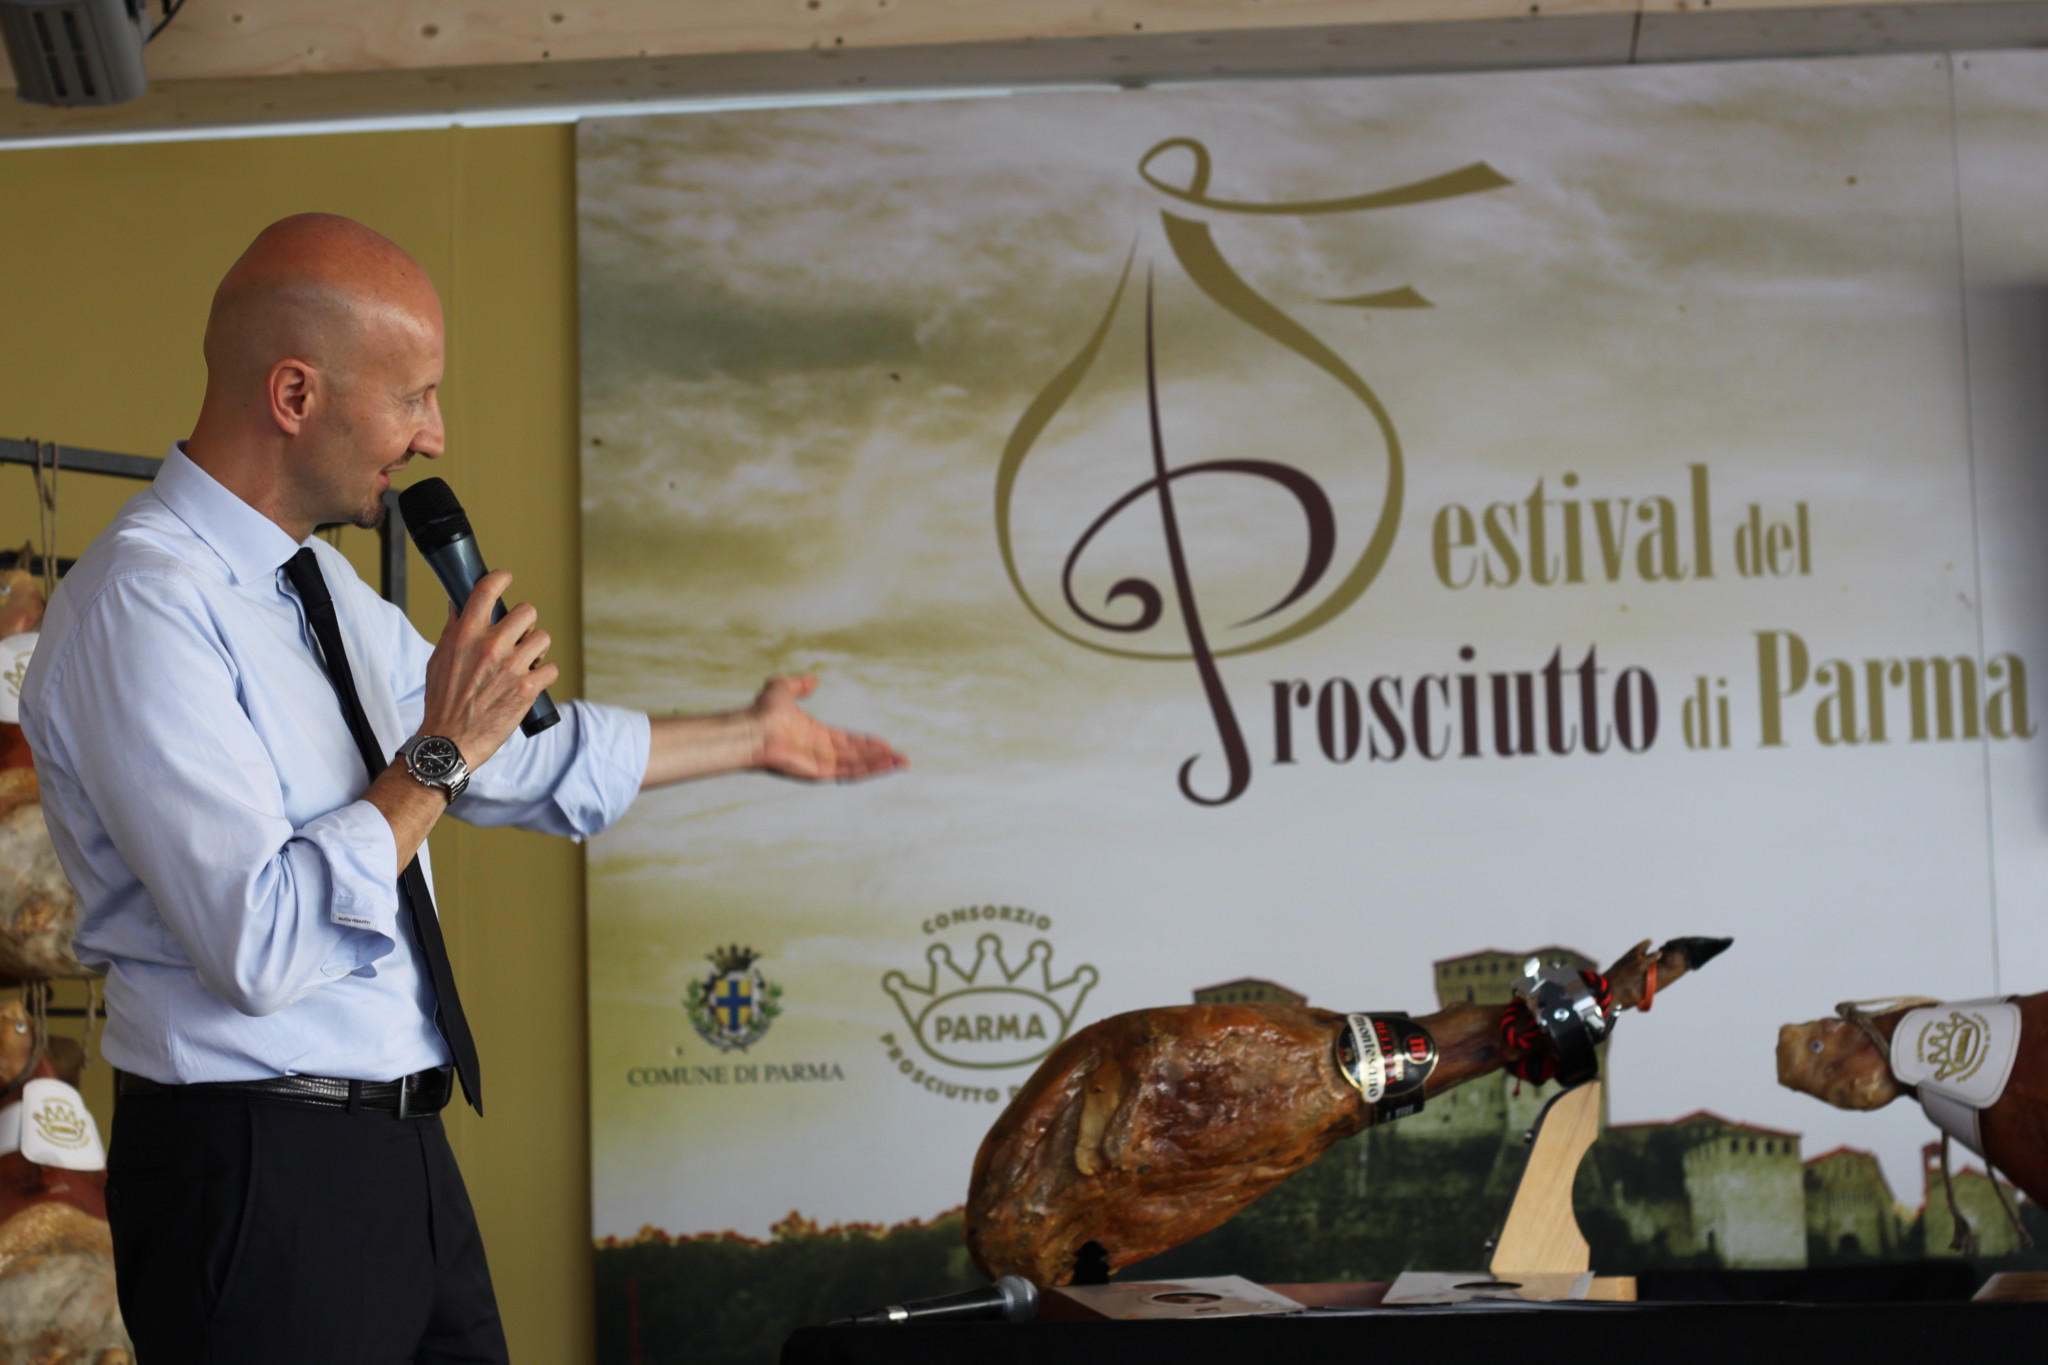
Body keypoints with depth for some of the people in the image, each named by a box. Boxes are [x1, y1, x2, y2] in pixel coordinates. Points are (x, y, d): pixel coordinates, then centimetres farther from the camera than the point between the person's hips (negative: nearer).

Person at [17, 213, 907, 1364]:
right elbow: (261, 946, -26)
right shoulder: (144, 603, -19)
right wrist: (444, 752, -17)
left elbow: (531, 758, 25)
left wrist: (749, 737, 35)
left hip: (401, 1147, 9)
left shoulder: (328, 586, 11)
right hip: (258, 1176, -9)